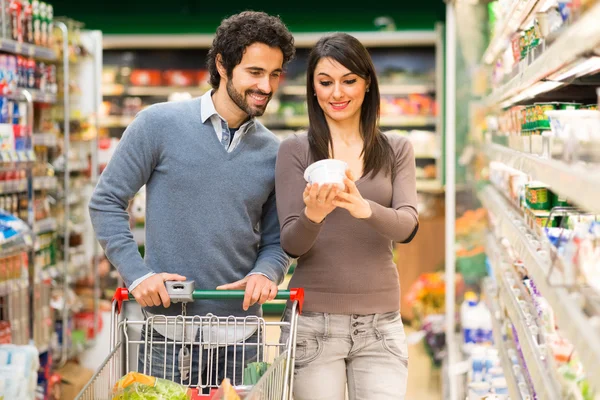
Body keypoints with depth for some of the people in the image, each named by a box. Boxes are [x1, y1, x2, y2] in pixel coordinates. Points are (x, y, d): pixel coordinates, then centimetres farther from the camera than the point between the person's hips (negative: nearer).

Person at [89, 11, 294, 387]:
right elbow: (107, 202, -1)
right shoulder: (160, 124, -5)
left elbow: (276, 239, 12)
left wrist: (266, 273, -10)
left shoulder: (274, 153, 5)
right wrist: (137, 273, -11)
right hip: (167, 333, -3)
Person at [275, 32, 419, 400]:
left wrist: (365, 209, -30)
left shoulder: (397, 150, 6)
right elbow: (291, 245, -5)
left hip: (381, 321, 2)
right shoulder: (296, 150, 1)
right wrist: (313, 214, -27)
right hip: (314, 321, -1)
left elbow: (407, 227, -9)